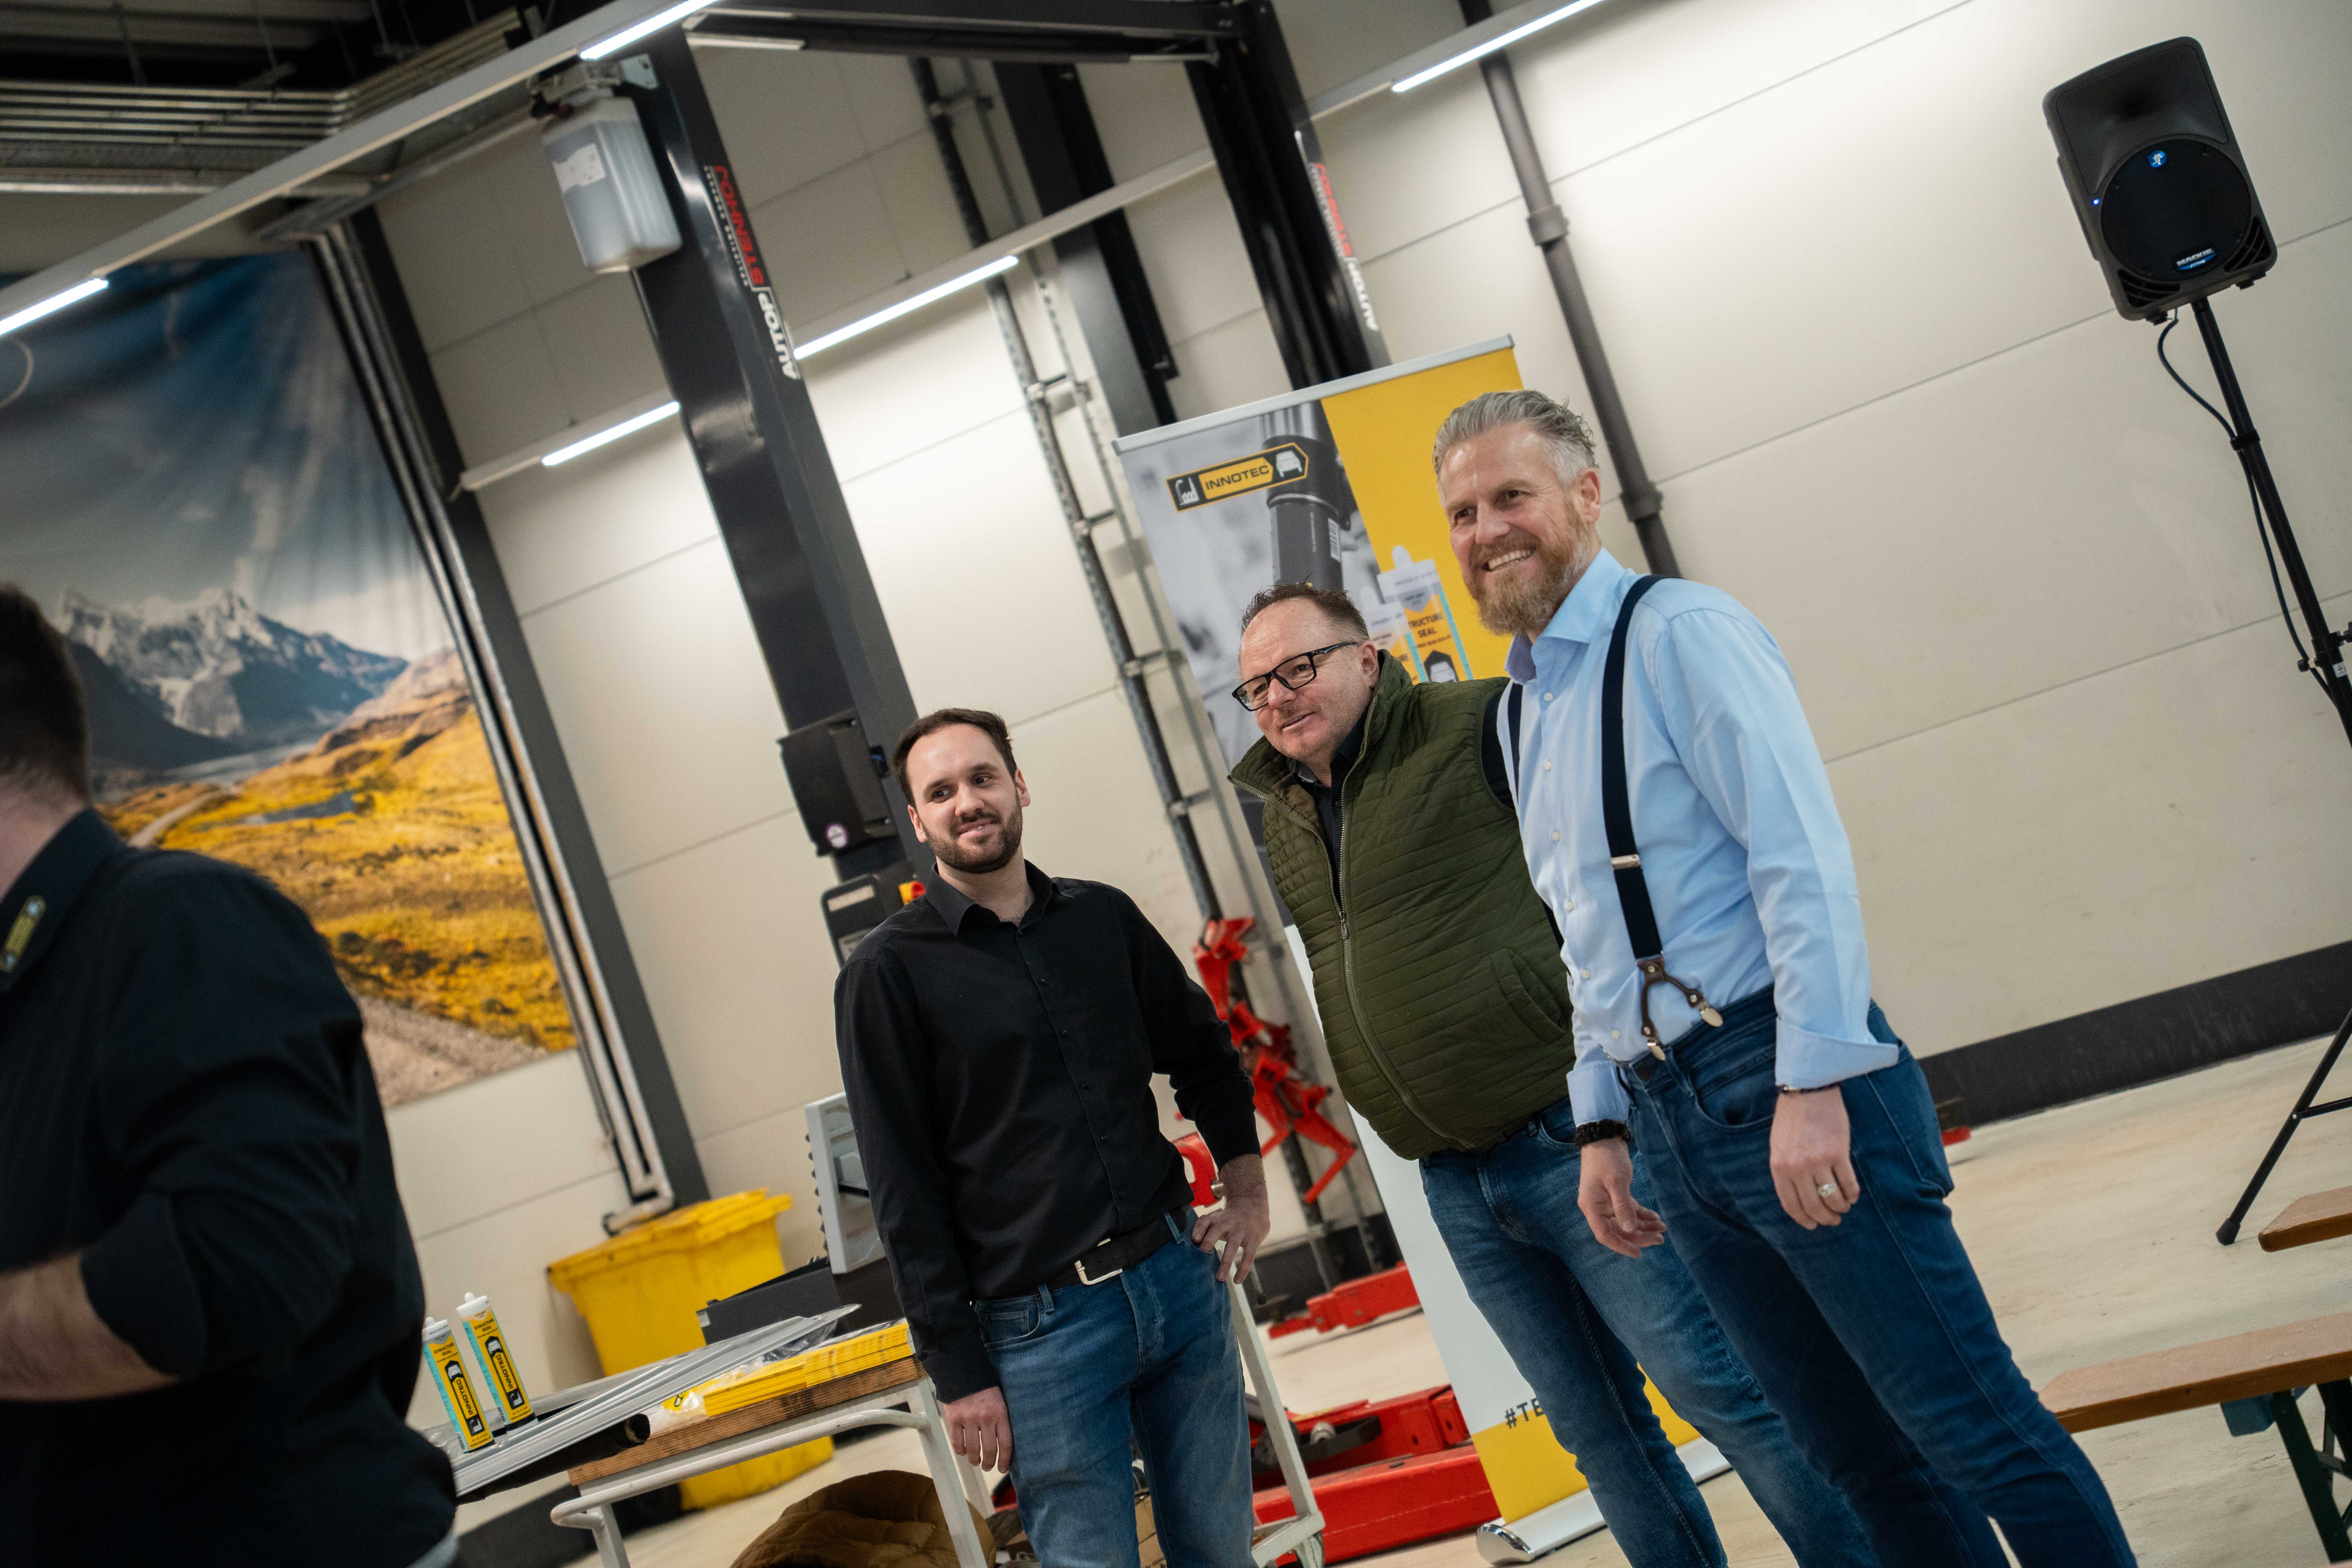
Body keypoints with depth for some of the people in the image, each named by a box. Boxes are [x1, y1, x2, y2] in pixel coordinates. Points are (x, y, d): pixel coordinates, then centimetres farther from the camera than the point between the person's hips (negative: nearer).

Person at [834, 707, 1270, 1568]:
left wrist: (1247, 1187, 11)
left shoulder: (1102, 917, 8)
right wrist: (958, 1370, -9)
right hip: (1041, 1326, -4)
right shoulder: (888, 972, -5)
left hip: (1178, 1273, 4)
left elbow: (1204, 1053, 23)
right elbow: (903, 1191, -7)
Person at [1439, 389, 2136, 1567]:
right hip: (1666, 1119, 7)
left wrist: (1814, 1087, -22)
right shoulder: (1520, 706, 16)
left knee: (1975, 1429, -3)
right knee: (1865, 1458, 13)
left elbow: (1804, 863, -16)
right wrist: (1603, 1127, 15)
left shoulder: (1680, 634, -7)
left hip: (1785, 1086, -7)